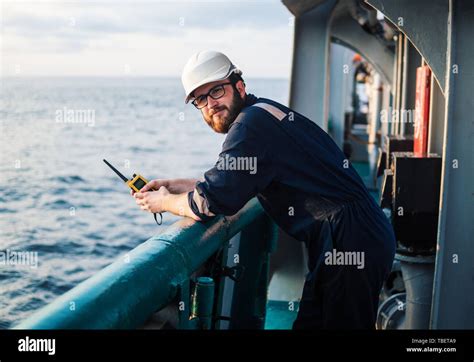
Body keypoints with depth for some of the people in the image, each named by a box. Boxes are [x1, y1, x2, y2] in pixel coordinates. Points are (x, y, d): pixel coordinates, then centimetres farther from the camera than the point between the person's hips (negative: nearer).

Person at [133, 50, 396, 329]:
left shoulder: (252, 122, -15)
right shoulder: (264, 112, 16)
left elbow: (210, 202, -15)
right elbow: (230, 185, 27)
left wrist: (164, 202, 4)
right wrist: (178, 185, 21)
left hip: (350, 241, -10)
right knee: (310, 323, 17)